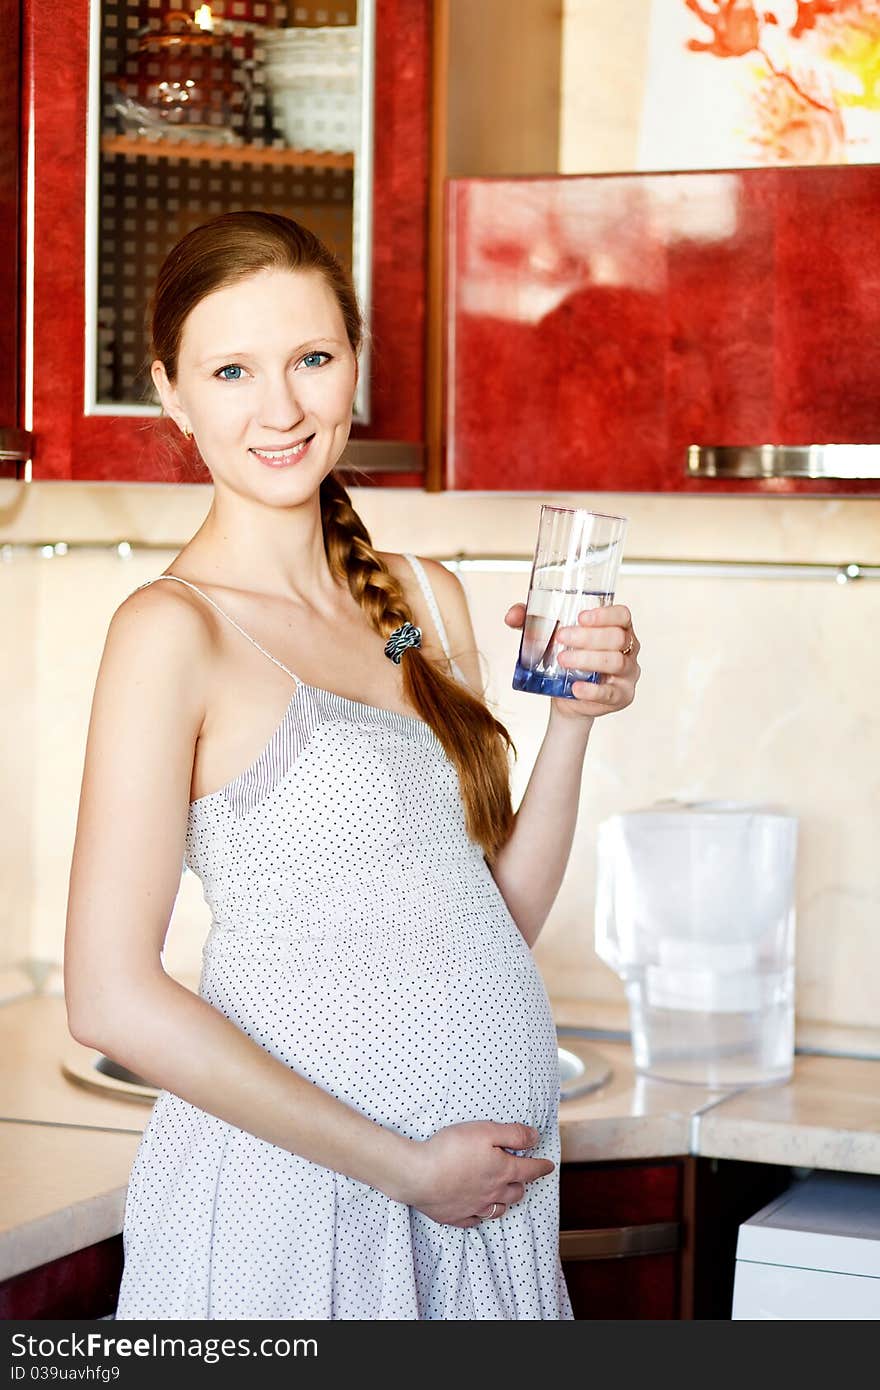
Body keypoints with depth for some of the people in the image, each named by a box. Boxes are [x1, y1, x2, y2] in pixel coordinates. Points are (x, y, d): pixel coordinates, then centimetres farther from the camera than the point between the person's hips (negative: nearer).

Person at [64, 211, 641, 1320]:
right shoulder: (174, 628, -12)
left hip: (493, 1176, 6)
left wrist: (575, 717, -2)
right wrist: (405, 1166, -14)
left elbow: (502, 917, 12)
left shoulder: (425, 600, 8)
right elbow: (112, 999, -17)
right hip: (296, 1189, -6)